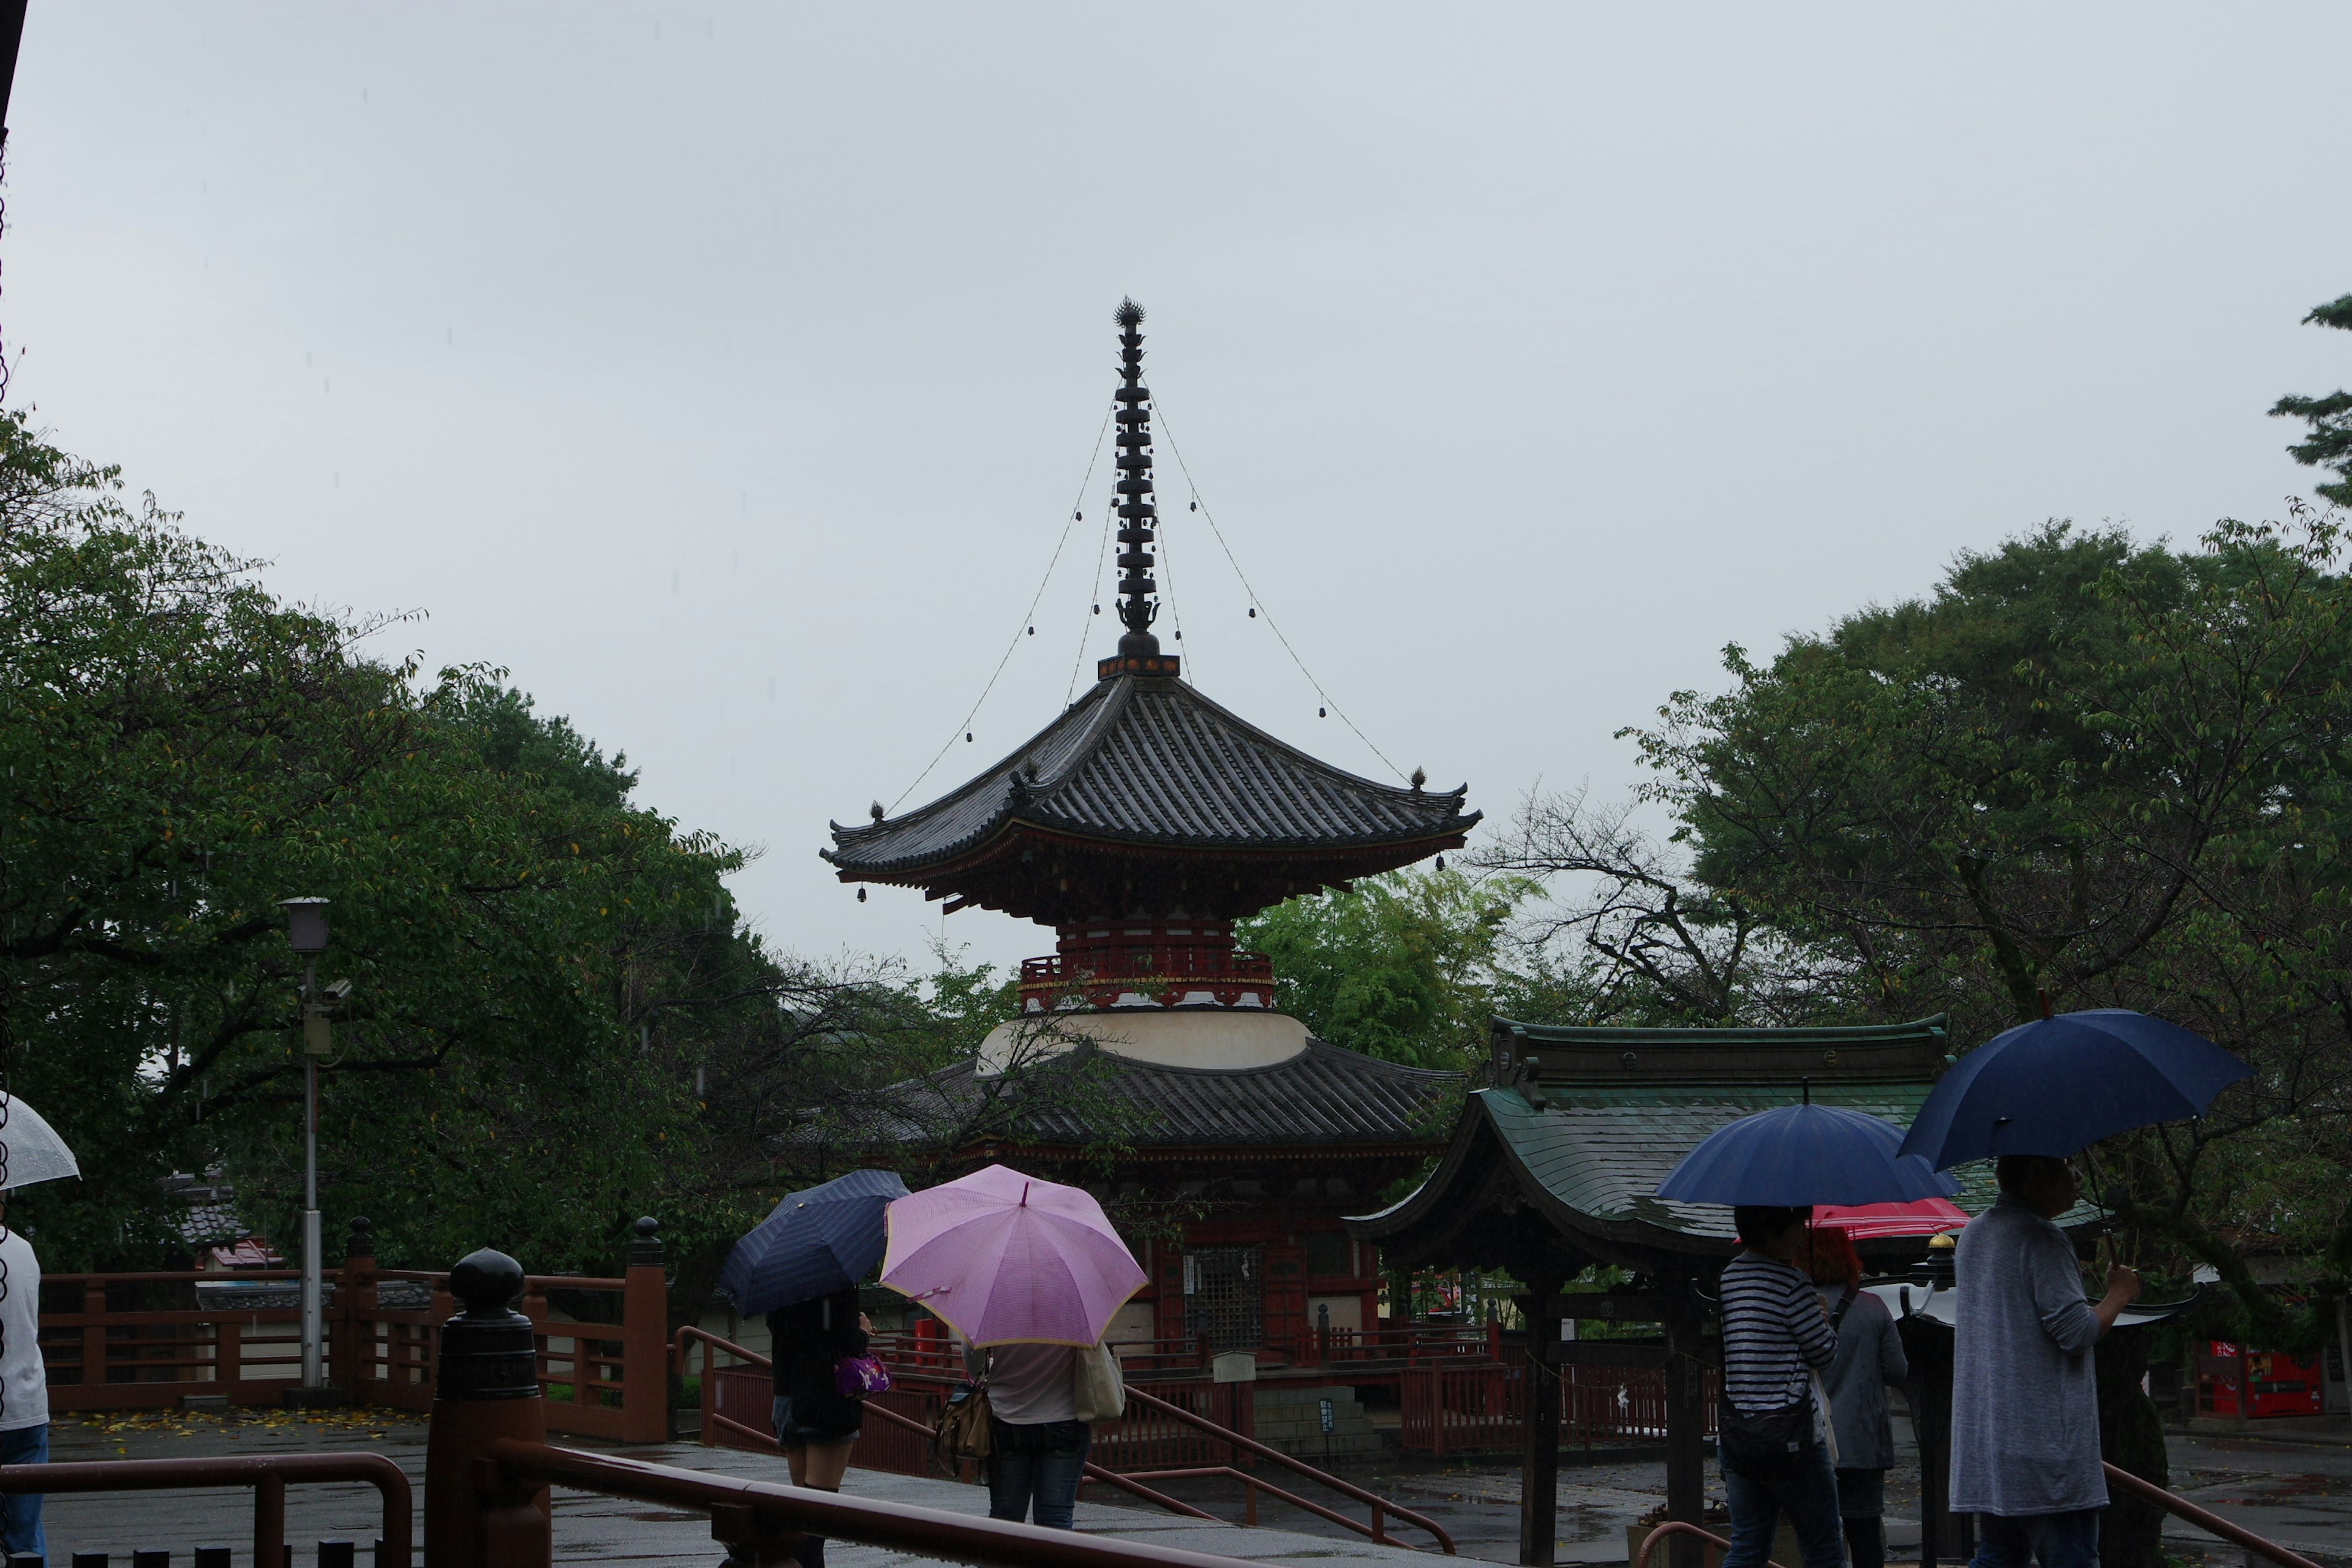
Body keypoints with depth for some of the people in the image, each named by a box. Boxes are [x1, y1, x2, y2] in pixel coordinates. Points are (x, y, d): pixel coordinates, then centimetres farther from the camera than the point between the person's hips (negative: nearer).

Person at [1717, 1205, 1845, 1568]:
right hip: (1790, 1438, -7)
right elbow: (1824, 1353, -7)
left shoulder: (1726, 1276, 9)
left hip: (1735, 1438, 7)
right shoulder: (1789, 1282, -13)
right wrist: (1824, 1318, 14)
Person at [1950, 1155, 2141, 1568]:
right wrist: (2119, 1294, -1)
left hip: (1982, 1436, 9)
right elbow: (2076, 1331, -17)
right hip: (2044, 1438, -9)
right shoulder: (2040, 1239, -13)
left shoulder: (1972, 1235, 15)